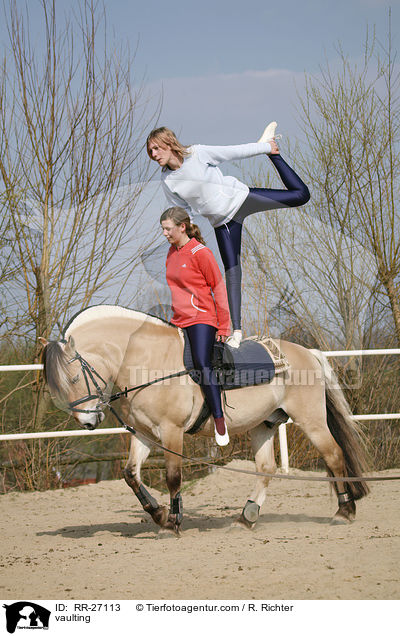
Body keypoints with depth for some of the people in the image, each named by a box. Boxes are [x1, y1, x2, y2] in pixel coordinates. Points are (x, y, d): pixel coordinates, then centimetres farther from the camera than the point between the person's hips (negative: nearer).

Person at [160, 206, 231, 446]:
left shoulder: (200, 252, -11)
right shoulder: (172, 252, 12)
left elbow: (219, 288, -9)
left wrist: (224, 326, -10)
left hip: (201, 319, -8)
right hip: (179, 319, 8)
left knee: (203, 365, -19)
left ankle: (219, 419, -16)